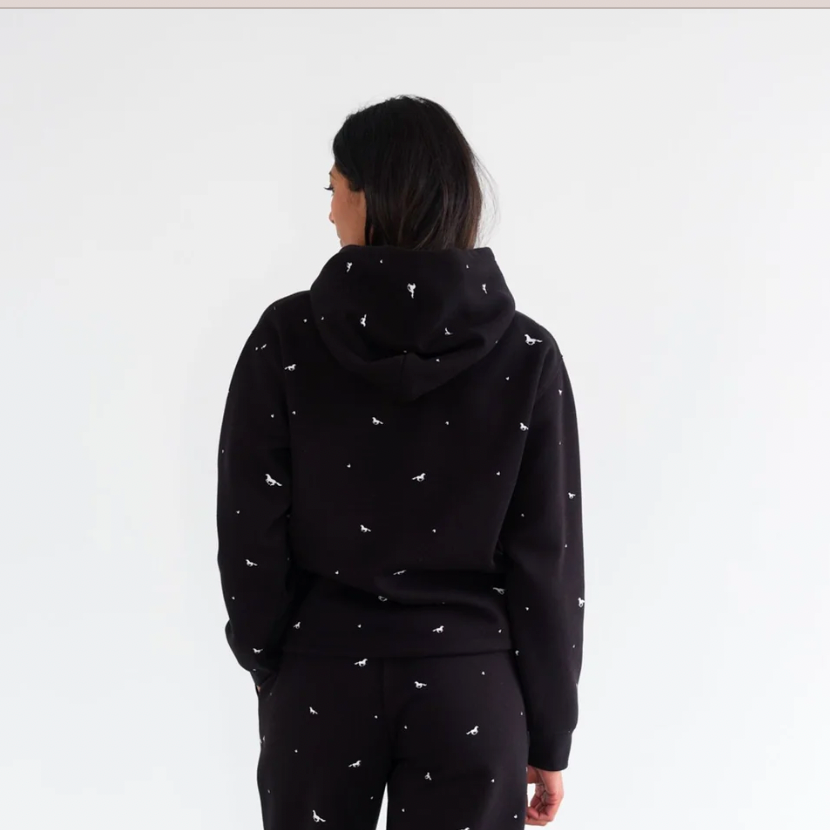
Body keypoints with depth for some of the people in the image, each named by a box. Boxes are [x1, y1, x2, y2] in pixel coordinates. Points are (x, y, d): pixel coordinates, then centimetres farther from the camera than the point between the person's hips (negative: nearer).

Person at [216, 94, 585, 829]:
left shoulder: (288, 337, -9)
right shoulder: (526, 355, -7)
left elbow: (250, 534, -5)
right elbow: (547, 561, -6)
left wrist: (267, 664, 11)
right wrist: (549, 736, 3)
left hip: (321, 683, 0)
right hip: (470, 692, 0)